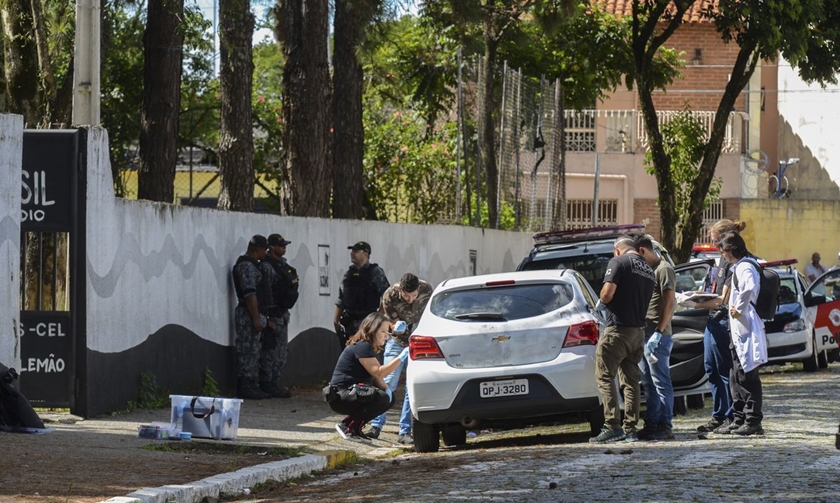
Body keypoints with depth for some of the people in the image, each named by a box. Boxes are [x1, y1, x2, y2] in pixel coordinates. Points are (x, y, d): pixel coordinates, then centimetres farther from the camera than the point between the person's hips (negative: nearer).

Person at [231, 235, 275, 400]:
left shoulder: (252, 265, 20)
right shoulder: (247, 266, -14)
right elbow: (249, 294, -21)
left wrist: (263, 319, 22)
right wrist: (256, 318, -23)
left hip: (255, 315, 11)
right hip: (248, 316, -11)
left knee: (254, 352, 12)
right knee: (248, 352, -10)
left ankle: (252, 387, 15)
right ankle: (244, 388, -10)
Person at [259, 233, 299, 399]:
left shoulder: (282, 264, 15)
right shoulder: (267, 266, -15)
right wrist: (269, 318, -21)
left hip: (283, 313, 10)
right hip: (273, 314, -10)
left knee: (282, 352, 12)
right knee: (270, 351, -8)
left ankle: (274, 384, 17)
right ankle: (267, 385, -5)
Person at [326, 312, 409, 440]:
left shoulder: (368, 347, 16)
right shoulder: (362, 347, -17)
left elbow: (375, 376, 16)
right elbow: (377, 372, -24)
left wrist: (386, 388, -3)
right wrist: (400, 359, -26)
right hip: (340, 397, -11)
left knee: (389, 397, 10)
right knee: (382, 398, -27)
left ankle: (356, 427, 8)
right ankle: (346, 425, -14)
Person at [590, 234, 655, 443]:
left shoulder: (619, 262, -8)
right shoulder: (648, 270, 15)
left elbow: (608, 292, -18)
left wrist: (600, 303, 3)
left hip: (619, 328, -8)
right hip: (639, 330, 8)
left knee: (605, 376, -5)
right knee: (631, 380, 12)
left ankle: (613, 426, -14)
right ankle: (631, 428, 10)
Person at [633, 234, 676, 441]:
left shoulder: (663, 269, -9)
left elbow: (670, 303, -16)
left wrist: (658, 333, -20)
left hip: (657, 338, -10)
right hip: (644, 336, 10)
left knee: (661, 383, -8)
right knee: (649, 384, 11)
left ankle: (665, 426, -8)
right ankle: (651, 424, 14)